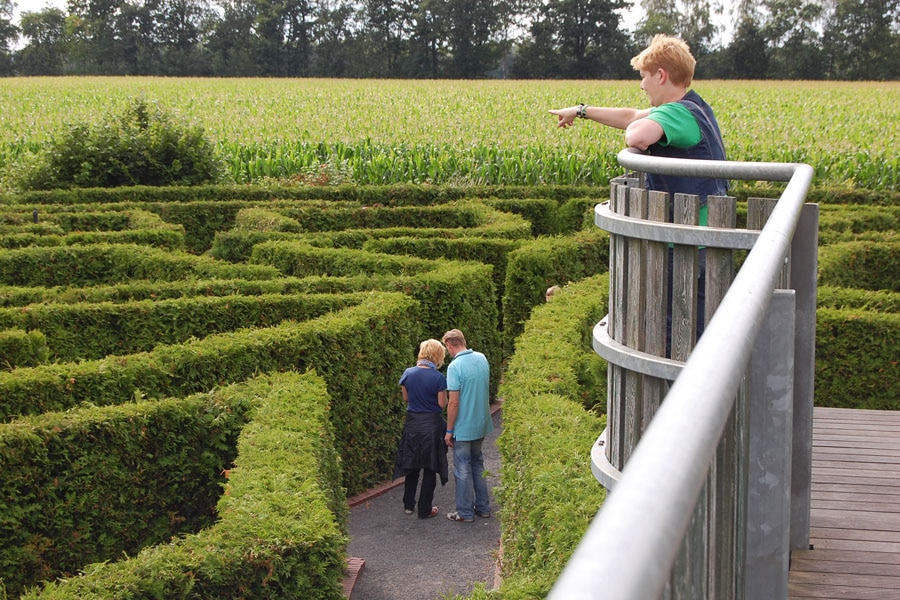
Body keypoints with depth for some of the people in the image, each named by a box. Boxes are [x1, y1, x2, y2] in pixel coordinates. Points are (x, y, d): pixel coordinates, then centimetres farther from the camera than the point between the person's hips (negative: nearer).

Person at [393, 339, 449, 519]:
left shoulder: (408, 374, -4)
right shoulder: (438, 378, -16)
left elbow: (405, 398, 7)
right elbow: (442, 404, -12)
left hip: (412, 424, 4)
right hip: (432, 425, -4)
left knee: (412, 464, 19)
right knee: (430, 468, 8)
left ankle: (408, 504, 27)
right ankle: (425, 509, 13)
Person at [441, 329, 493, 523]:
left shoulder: (455, 366, -21)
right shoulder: (482, 359, 1)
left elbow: (454, 403, -21)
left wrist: (449, 431, -12)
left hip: (463, 427, -7)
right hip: (482, 424, 7)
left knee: (463, 469, 5)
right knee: (477, 464, 20)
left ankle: (465, 512, 12)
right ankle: (483, 507, 25)